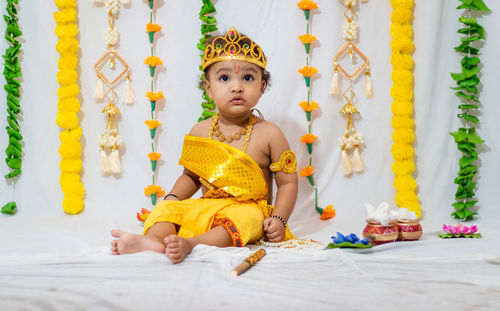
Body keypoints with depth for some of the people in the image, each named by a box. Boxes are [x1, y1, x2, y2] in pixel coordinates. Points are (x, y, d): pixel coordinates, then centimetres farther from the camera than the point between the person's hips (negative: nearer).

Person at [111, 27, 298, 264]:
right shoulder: (199, 133, 6)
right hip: (206, 206, 4)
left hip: (248, 210, -4)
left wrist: (279, 219, -14)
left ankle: (190, 244, -50)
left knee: (241, 218, -35)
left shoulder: (269, 134, -5)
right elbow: (191, 176, 18)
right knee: (166, 209, -14)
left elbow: (288, 182, -1)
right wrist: (173, 197, -1)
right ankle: (154, 239, -42)